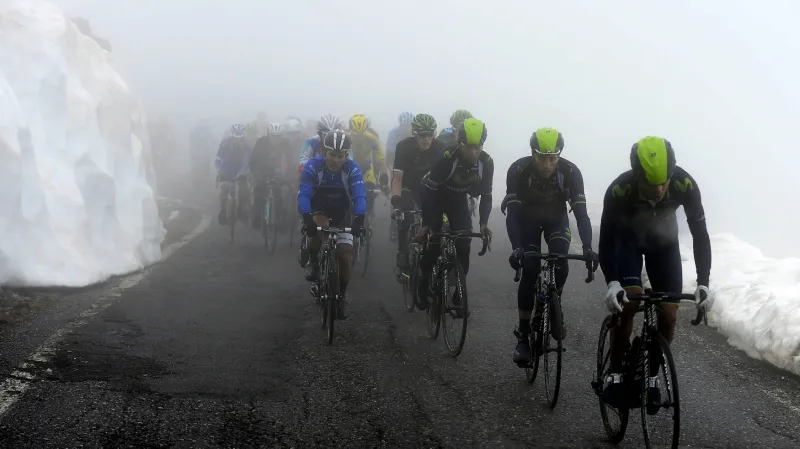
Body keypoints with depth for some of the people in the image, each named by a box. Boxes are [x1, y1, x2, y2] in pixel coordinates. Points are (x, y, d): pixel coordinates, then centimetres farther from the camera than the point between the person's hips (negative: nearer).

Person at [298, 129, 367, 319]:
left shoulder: (352, 168, -23)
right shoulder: (313, 166, -25)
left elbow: (359, 195, -32)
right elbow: (303, 194, -33)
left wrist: (359, 218, -49)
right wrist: (307, 217, -50)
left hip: (342, 213, 1)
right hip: (318, 210, -1)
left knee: (345, 254, -10)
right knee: (318, 225, -36)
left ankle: (341, 295, 10)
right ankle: (313, 262, -10)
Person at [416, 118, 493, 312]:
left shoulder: (486, 163, -24)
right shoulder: (447, 158, -34)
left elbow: (486, 195, -11)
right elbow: (428, 189, -29)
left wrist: (483, 223, -23)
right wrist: (425, 224, -33)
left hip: (459, 201, 3)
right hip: (437, 198, -3)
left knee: (464, 247, -8)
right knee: (434, 245, -12)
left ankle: (458, 294, 5)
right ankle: (423, 287, 12)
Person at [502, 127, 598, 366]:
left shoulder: (570, 172, -30)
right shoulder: (518, 170, -32)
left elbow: (580, 212, -32)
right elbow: (512, 213, -34)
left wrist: (587, 247, -46)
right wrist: (516, 247, -48)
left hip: (556, 217, 1)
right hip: (528, 217, -1)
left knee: (561, 263, -24)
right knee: (529, 272, -14)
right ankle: (523, 337, -7)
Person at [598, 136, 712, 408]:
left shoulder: (685, 185, -34)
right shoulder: (619, 190, -38)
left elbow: (700, 234, -26)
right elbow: (606, 241, -30)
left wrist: (703, 283, -35)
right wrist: (612, 283, -45)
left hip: (663, 240, 2)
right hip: (627, 239, -2)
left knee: (669, 314, -6)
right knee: (628, 302, -22)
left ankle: (651, 377, 14)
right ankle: (616, 373, -5)